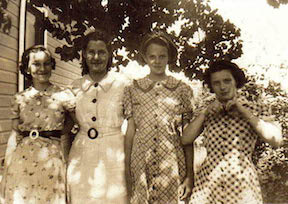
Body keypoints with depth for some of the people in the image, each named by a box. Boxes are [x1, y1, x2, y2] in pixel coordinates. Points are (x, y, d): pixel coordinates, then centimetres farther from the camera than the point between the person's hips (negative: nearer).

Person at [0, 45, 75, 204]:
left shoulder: (64, 95, -3)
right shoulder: (19, 99, 5)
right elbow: (14, 136, 8)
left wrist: (55, 133, -1)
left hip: (51, 159, -2)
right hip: (22, 160, 2)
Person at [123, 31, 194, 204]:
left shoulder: (182, 89, 4)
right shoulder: (133, 89, 6)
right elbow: (130, 131, 7)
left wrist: (190, 174, -2)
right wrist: (127, 171, 3)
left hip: (173, 165, 0)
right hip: (141, 163, 1)